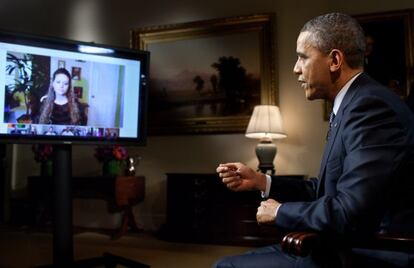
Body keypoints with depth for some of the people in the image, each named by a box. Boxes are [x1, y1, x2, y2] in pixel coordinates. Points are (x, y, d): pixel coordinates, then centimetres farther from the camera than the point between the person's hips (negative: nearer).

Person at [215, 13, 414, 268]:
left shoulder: (370, 106, -21)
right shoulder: (355, 104, 11)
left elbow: (348, 214, -28)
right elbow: (327, 190, 13)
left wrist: (280, 211, -11)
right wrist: (260, 181, 8)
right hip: (347, 246, 9)